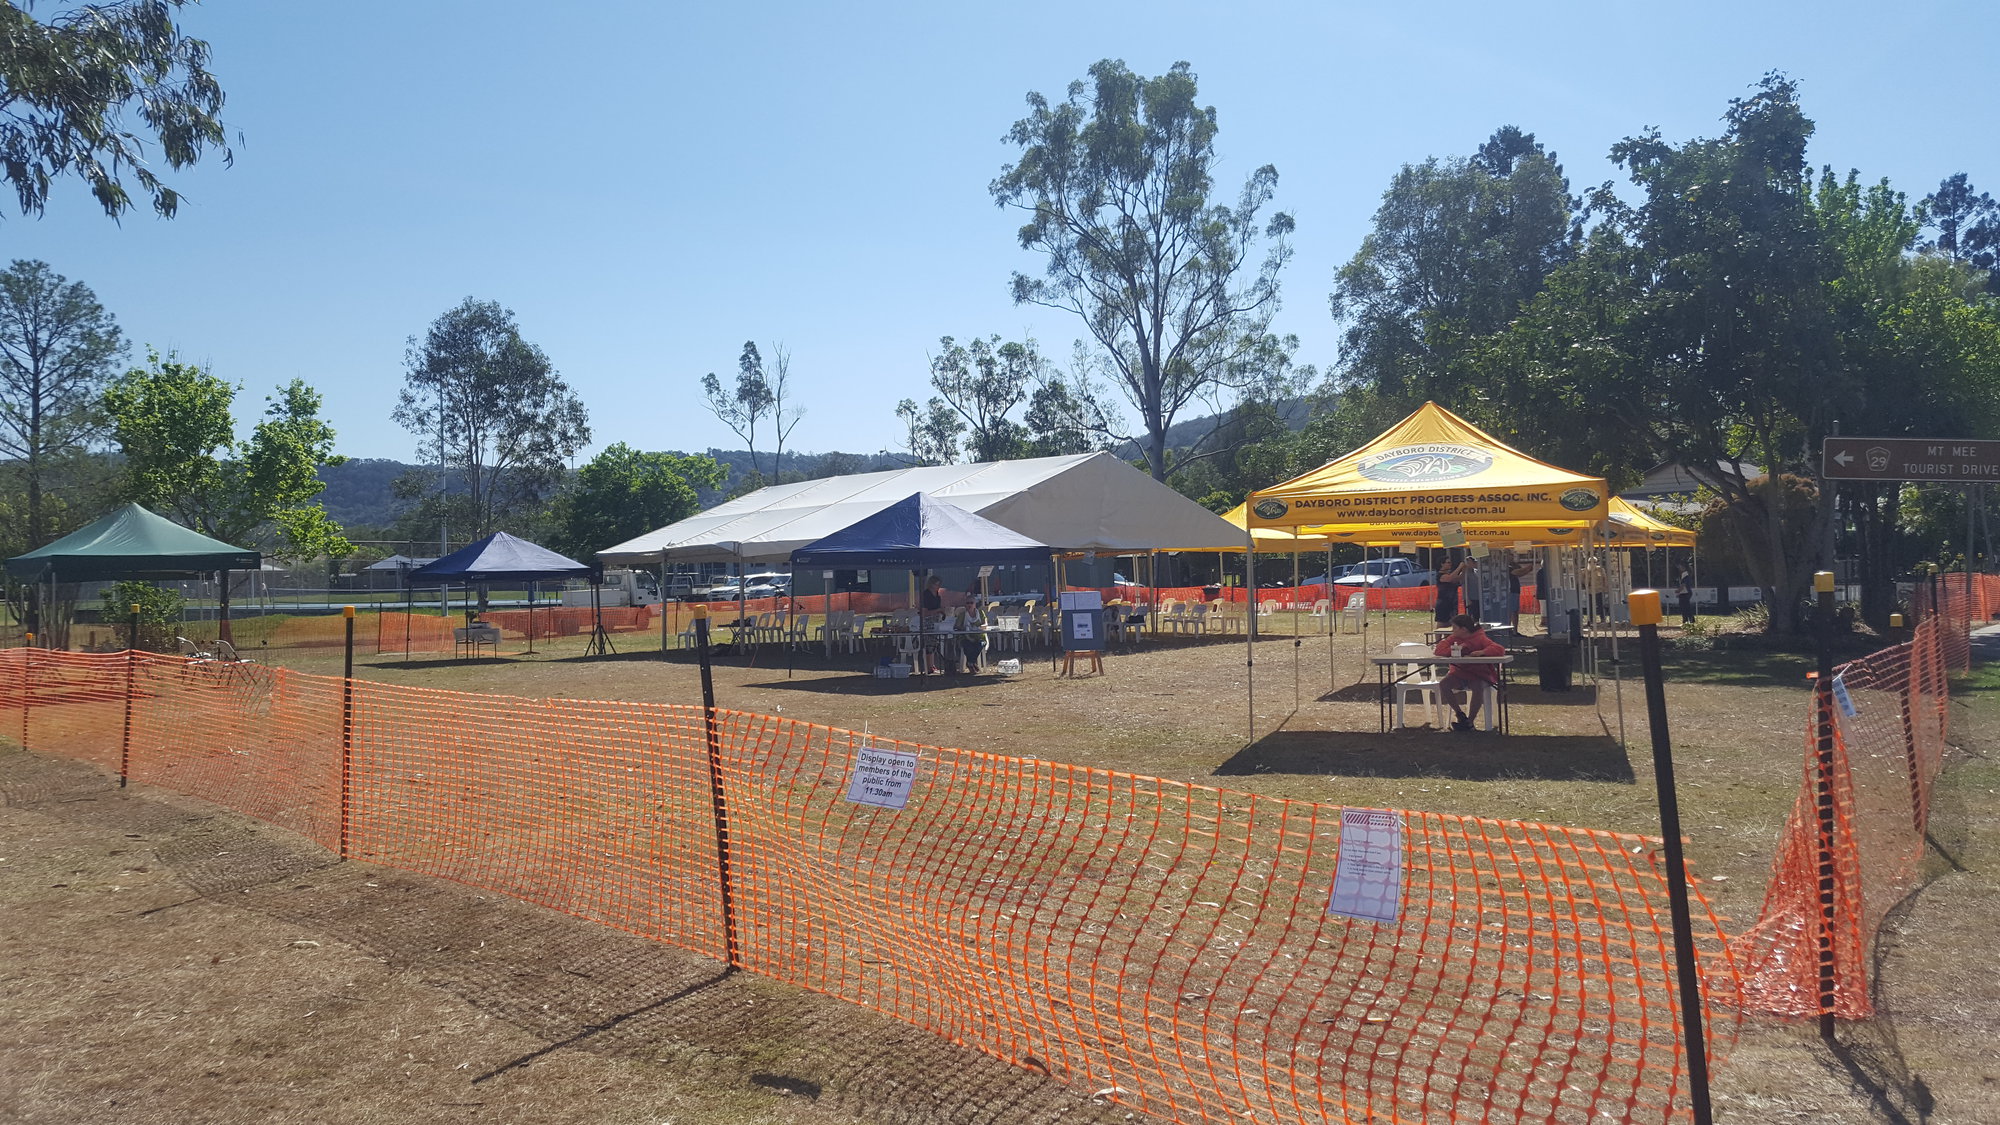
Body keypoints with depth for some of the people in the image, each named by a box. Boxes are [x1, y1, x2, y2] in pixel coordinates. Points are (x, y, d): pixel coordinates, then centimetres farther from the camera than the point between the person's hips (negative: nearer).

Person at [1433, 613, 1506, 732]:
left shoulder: (1480, 638, -10)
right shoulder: (1454, 638, 2)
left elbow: (1500, 650, -21)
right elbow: (1438, 651, -7)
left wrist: (1481, 652, -32)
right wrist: (1454, 649, -22)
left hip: (1479, 674, -4)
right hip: (1459, 673, 4)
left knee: (1478, 688, -37)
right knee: (1443, 684, -23)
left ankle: (1470, 721, -21)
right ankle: (1460, 713, -4)